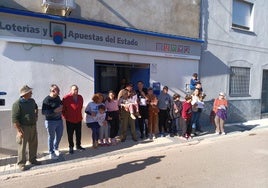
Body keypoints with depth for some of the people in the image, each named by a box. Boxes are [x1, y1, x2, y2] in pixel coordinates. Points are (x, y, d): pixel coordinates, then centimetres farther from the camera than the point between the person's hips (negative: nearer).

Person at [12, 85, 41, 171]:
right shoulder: (17, 104, -17)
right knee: (22, 146, 5)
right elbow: (14, 119, -19)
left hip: (33, 126, 7)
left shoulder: (32, 101, 3)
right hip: (23, 128, -6)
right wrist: (19, 131, -21)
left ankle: (32, 159, 32)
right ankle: (21, 163, 20)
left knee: (33, 144, 15)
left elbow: (36, 108, 28)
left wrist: (36, 116, 15)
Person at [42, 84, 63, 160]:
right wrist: (54, 111, -25)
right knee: (51, 137, 6)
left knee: (59, 135, 18)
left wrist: (61, 107, 2)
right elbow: (43, 112, -19)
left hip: (59, 120, 7)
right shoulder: (47, 100, -16)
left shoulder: (57, 97, 5)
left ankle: (55, 148, 42)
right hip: (51, 121, -7)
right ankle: (51, 153, 23)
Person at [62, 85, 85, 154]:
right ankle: (71, 147, 22)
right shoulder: (66, 98, -12)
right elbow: (63, 108, -7)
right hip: (70, 120, -4)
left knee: (78, 134, 13)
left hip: (78, 119, 4)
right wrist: (65, 116, -4)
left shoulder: (80, 97, 4)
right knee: (70, 135, 7)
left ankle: (78, 145, 30)